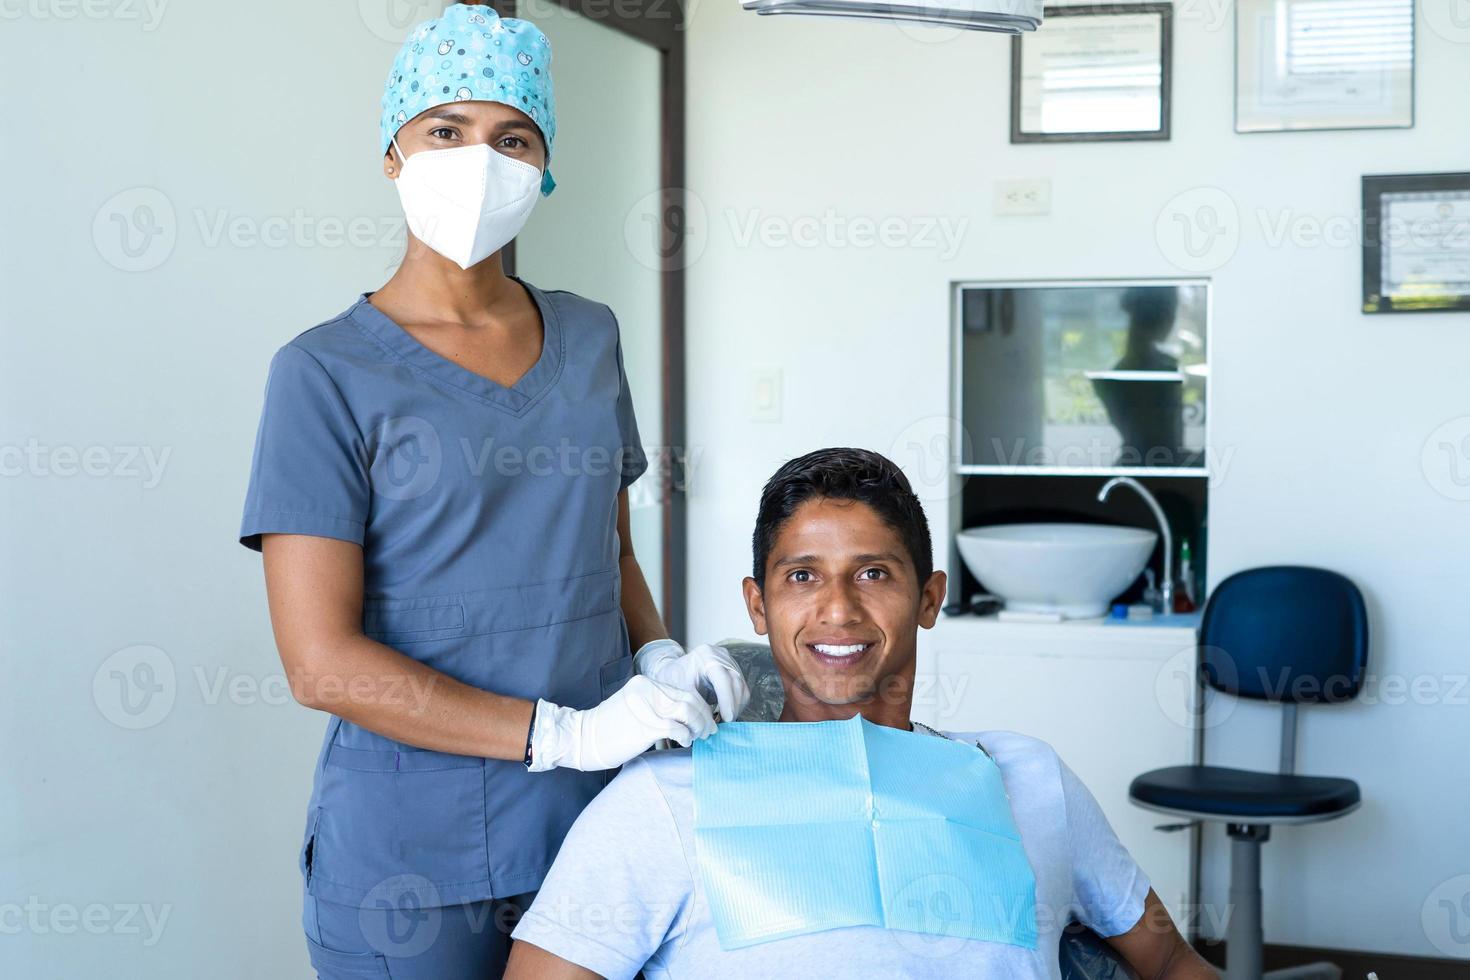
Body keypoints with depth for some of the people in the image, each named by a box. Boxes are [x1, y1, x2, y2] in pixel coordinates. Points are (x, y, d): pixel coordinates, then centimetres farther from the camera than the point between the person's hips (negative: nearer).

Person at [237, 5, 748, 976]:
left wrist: (661, 658, -2)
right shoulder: (327, 373, -9)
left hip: (598, 825, 5)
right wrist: (565, 733, -20)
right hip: (413, 860, -4)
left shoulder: (588, 338, 8)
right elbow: (321, 661, -14)